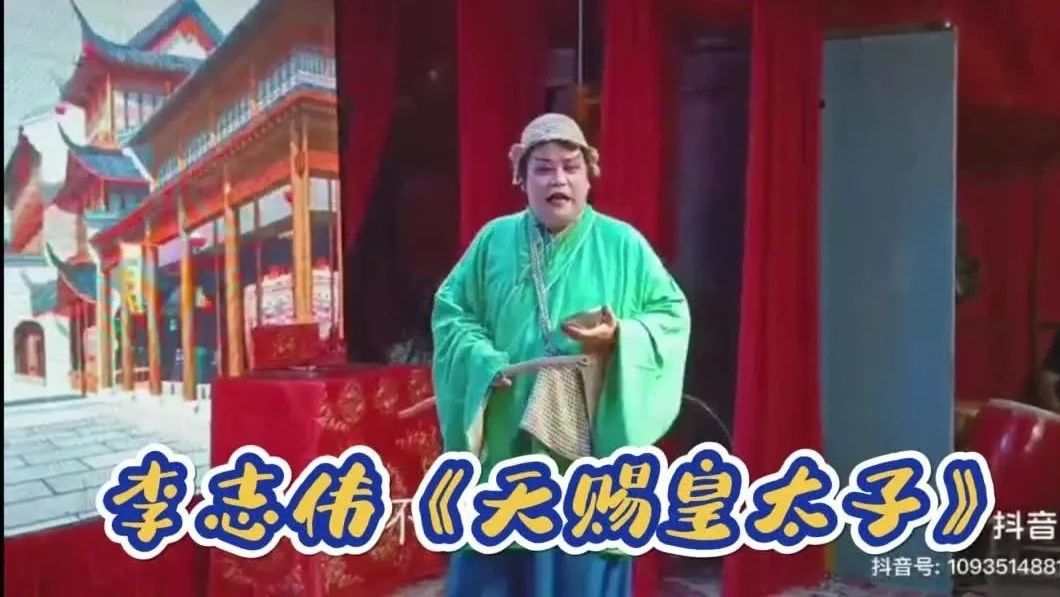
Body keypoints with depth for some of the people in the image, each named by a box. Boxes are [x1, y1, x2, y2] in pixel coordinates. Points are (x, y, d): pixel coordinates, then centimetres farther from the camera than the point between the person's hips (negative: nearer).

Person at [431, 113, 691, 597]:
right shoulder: (494, 240, 4)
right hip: (506, 446, 2)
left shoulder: (623, 245, 0)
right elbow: (450, 310, 5)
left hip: (592, 450, -1)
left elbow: (673, 315, 0)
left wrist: (619, 338, -18)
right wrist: (484, 361, -12)